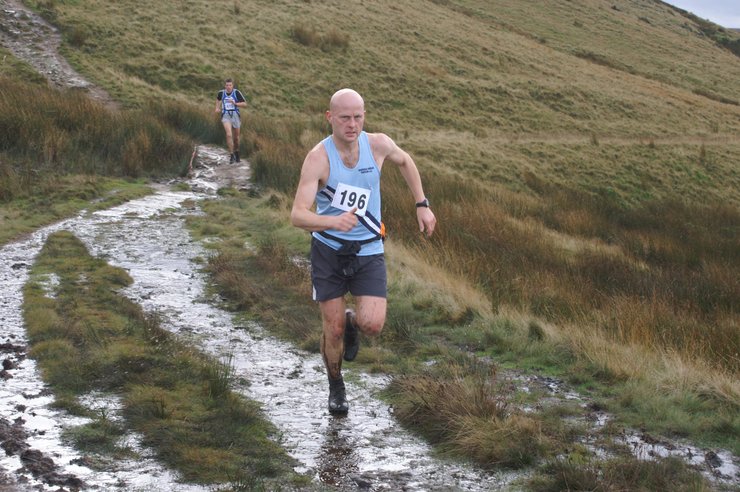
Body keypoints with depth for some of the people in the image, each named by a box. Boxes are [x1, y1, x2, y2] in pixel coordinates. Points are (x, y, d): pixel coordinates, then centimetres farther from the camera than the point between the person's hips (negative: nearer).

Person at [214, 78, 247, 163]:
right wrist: (217, 108, 11)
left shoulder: (237, 92, -10)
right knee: (229, 135, -22)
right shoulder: (221, 93, -1)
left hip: (235, 116, 0)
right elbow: (218, 98, 25)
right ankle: (231, 155, -15)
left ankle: (236, 152, 42)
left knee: (236, 137, 14)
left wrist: (235, 103, -23)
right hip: (226, 116, 0)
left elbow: (245, 104, -9)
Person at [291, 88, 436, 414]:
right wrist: (334, 221, -46)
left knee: (372, 325, -14)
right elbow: (298, 215, -28)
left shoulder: (378, 145, -10)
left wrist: (421, 205, 13)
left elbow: (404, 161, 16)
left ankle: (352, 321, 24)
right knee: (333, 329, 3)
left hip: (368, 250, 2)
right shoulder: (318, 158, -19)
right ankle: (336, 387, 31)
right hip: (328, 249, -2)